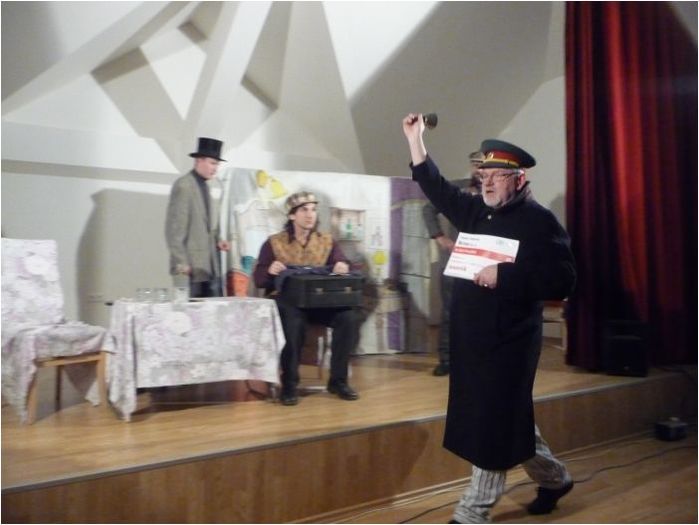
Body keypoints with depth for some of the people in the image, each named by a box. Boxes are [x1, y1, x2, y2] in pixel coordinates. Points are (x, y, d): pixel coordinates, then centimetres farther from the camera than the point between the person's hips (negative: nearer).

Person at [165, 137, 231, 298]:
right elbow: (174, 228, -13)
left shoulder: (204, 185, 16)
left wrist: (217, 241, 6)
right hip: (190, 267, -8)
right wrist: (181, 263, -16)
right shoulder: (183, 186, -10)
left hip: (209, 266, 8)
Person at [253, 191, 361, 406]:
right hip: (286, 299, -3)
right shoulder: (274, 243, 7)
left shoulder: (327, 241, 14)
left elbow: (342, 266, 5)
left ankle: (338, 380, -8)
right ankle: (289, 384, -20)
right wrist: (269, 271, -21)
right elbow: (258, 279, 2)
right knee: (293, 322, -38)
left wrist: (342, 268, -19)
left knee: (350, 318, -25)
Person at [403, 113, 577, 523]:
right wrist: (415, 138, 12)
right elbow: (437, 188, 17)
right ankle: (554, 478, 41)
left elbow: (562, 282, -18)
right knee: (509, 419, 19)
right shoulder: (475, 211, 9)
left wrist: (504, 276, -24)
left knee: (493, 425, 2)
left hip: (509, 340, -7)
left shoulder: (540, 221, -11)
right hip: (472, 337, 8)